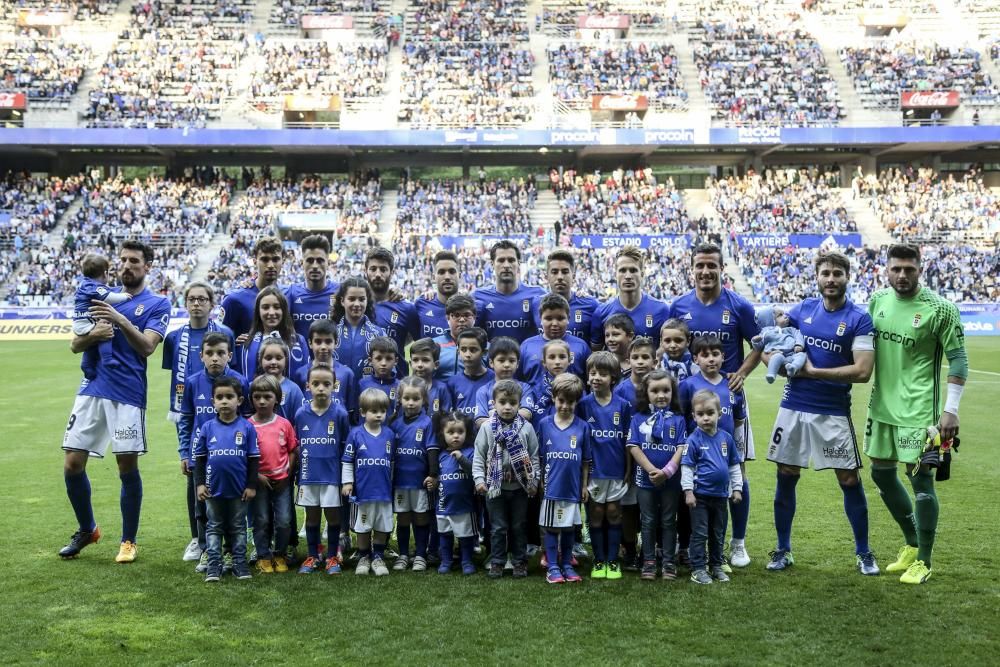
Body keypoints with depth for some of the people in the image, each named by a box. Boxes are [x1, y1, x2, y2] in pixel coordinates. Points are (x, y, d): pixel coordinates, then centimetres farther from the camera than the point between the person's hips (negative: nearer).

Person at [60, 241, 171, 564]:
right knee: (72, 465, 2)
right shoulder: (102, 297, 15)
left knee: (128, 468, 0)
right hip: (92, 390, 4)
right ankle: (86, 529, 25)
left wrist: (121, 321, -27)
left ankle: (129, 541, 16)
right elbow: (75, 345, 12)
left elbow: (147, 347, -13)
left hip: (129, 395, -4)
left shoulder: (158, 304, 2)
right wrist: (94, 334, -10)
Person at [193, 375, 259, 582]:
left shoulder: (247, 427, -7)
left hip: (239, 488, -1)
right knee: (214, 527, 11)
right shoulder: (207, 427, -4)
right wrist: (199, 483, -1)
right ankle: (214, 565, 17)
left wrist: (252, 485, -3)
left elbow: (253, 458, -2)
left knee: (238, 527, 11)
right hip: (214, 487, 1)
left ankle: (240, 563, 20)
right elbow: (200, 457, 3)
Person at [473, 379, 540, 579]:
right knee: (498, 527, 7)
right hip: (495, 487, 0)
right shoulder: (487, 428, -4)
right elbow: (479, 456, -1)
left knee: (519, 526, 10)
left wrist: (534, 481, -2)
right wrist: (479, 479, -10)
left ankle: (520, 562, 22)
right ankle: (497, 562, 17)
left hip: (520, 487, 1)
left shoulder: (526, 427, -3)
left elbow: (534, 457, 2)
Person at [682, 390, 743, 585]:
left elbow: (734, 466, 10)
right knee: (700, 533, 2)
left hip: (721, 495, 4)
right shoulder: (694, 440, -11)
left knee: (718, 534, 15)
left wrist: (736, 488, 9)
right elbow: (686, 467, -10)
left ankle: (716, 566, 28)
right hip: (700, 495, -4)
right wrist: (688, 491, -14)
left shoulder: (726, 438, 2)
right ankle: (698, 569, 10)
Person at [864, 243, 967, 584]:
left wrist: (951, 409, -13)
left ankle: (923, 560, 12)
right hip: (881, 405, 6)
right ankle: (912, 543, 33)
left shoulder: (940, 309, -12)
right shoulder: (877, 300, 3)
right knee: (881, 472, 13)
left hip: (918, 409, -6)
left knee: (920, 478, -3)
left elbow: (958, 359, -9)